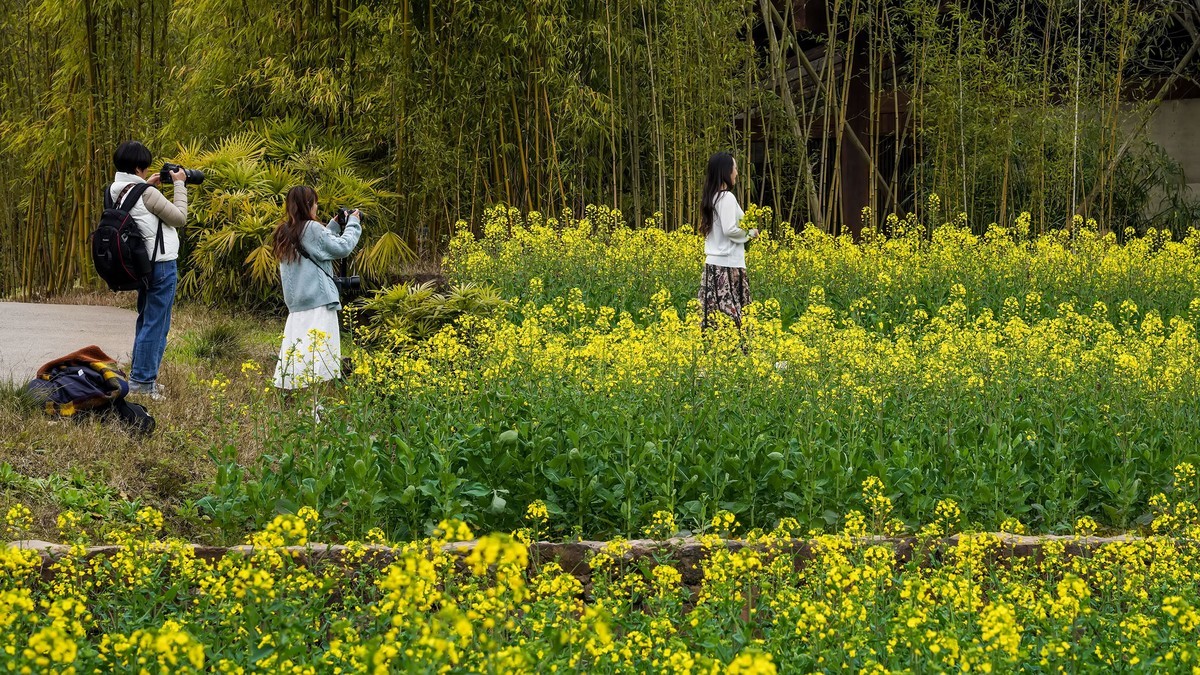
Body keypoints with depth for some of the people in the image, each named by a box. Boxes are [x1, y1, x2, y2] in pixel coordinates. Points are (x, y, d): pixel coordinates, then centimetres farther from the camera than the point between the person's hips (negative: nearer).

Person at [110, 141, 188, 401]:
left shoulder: (115, 191, 4)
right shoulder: (147, 194, -18)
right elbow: (180, 217, -10)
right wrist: (179, 184, -2)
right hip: (162, 263, -9)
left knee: (146, 321, 19)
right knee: (155, 325, -4)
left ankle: (141, 377, 24)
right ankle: (143, 382, -4)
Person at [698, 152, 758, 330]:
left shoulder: (711, 197, 13)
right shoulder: (727, 197, -13)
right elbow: (729, 229, -20)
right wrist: (750, 233, -4)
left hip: (712, 262, 9)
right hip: (728, 264, -9)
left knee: (714, 312, 5)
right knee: (730, 315, -8)